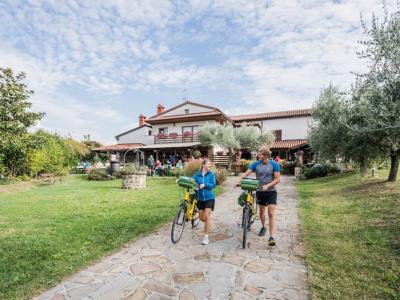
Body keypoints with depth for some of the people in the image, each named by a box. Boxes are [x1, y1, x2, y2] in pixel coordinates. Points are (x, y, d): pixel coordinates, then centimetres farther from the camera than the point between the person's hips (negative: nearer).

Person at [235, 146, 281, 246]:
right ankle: (263, 227, 43)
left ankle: (271, 237, -6)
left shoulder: (274, 165, -9)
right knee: (261, 212, 17)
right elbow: (246, 173, -13)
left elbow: (277, 179, -10)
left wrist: (267, 186, -23)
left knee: (271, 214, -8)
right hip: (260, 192, 3)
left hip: (271, 192, -2)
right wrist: (239, 181, -29)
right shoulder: (256, 164, -5)